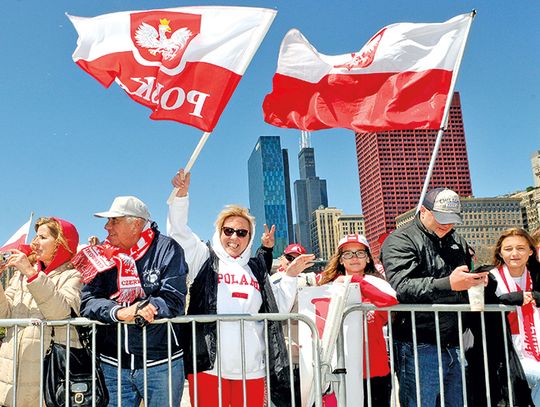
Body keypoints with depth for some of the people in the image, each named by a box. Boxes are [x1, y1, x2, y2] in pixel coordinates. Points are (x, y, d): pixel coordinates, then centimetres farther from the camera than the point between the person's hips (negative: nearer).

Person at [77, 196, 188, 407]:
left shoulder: (166, 249, -6)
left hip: (161, 363, -2)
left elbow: (174, 301, -14)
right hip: (113, 364, 3)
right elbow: (88, 303, -6)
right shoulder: (102, 255, 4)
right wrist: (120, 312, -24)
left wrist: (133, 312, -21)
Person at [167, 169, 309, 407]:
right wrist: (181, 194, -9)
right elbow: (178, 231, 1)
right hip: (209, 366, -3)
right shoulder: (205, 259, 10)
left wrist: (291, 276, 9)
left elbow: (279, 307, 17)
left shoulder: (257, 269, 17)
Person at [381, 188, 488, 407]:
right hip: (419, 347, -7)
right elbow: (401, 286, -21)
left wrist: (479, 279, 8)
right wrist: (448, 284, -30)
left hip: (454, 346, 7)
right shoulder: (400, 241, -6)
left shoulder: (457, 241, 18)